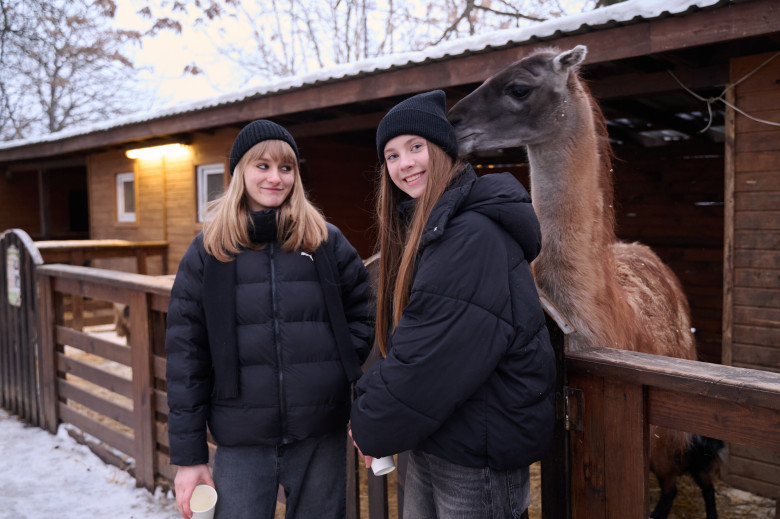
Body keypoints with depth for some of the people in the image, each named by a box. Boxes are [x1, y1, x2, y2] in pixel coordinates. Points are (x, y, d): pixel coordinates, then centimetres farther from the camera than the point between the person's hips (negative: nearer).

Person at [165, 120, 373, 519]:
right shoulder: (207, 250, 1)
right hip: (241, 442, -1)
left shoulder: (327, 242, 3)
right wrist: (188, 454, -1)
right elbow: (184, 354, 0)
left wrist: (338, 369, -6)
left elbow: (362, 316, 11)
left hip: (321, 439, 1)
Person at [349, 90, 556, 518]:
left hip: (478, 456, -8)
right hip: (430, 440, 8)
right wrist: (372, 408, -3)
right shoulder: (421, 225, 8)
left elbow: (432, 357, -25)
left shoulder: (475, 234, -23)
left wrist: (372, 428, -11)